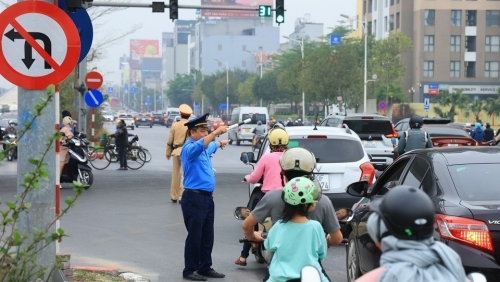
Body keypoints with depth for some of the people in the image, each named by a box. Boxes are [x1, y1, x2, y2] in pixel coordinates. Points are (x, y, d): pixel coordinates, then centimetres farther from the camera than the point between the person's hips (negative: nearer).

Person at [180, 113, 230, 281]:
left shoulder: (205, 148, 16)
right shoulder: (189, 148, -12)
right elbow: (200, 146, -37)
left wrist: (219, 143, 32)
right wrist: (216, 132, -41)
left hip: (207, 197, 9)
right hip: (194, 198, -9)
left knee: (207, 236, 13)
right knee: (195, 236, -6)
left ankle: (205, 268, 21)